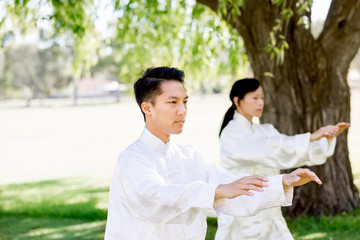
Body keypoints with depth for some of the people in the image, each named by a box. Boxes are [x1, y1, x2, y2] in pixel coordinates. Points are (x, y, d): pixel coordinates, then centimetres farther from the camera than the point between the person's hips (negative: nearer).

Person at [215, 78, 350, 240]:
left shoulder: (265, 131, 11)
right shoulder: (232, 134, -13)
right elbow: (270, 150, -27)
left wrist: (329, 137, -13)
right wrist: (311, 137, -29)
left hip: (268, 215, 7)